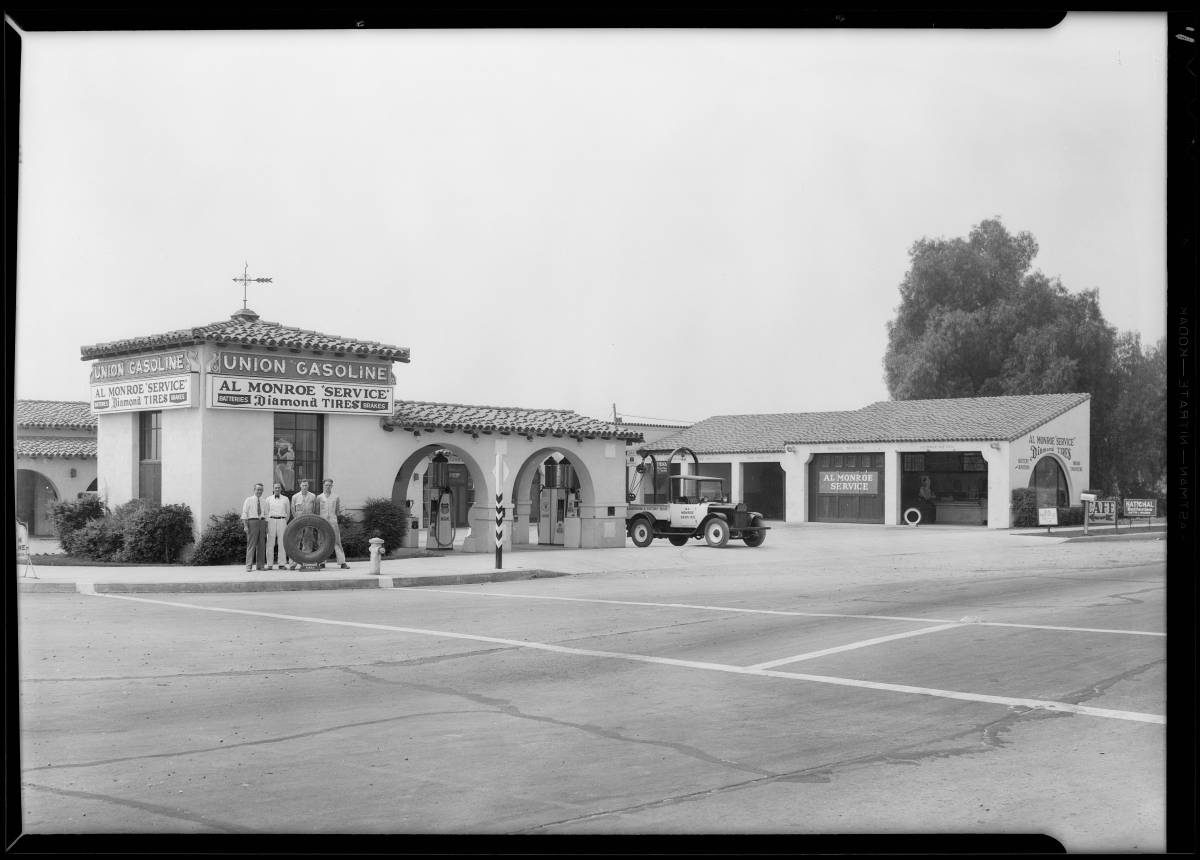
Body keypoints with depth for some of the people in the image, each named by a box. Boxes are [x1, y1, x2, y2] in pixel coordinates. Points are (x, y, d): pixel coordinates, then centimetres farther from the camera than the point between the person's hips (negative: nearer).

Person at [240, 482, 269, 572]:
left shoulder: (264, 502, 15)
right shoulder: (249, 500, 2)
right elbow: (244, 513, -2)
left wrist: (266, 527, 7)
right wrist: (245, 526, -11)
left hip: (262, 522, 5)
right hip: (252, 522, -5)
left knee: (261, 545, 4)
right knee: (251, 544, -8)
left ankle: (260, 566, 8)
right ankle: (249, 566, -8)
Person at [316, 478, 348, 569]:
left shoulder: (336, 498, 7)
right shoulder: (319, 497, 6)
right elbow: (317, 511, 12)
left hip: (333, 522, 0)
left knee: (337, 542, -4)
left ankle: (342, 562, -7)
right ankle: (322, 562, 6)